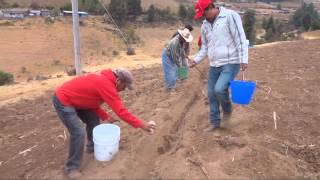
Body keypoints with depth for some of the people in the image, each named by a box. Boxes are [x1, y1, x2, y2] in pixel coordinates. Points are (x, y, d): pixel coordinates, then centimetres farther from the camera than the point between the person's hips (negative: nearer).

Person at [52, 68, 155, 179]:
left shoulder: (104, 80, 4)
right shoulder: (107, 85, -27)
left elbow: (91, 100, 9)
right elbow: (121, 111, -28)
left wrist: (105, 116, 1)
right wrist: (140, 124, -23)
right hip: (63, 101, -10)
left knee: (93, 120, 15)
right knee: (78, 133, -13)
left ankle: (92, 147, 35)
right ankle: (71, 168, 4)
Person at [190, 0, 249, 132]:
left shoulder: (230, 16, -9)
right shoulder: (205, 25, 11)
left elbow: (240, 39, -12)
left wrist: (243, 59, -18)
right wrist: (196, 59, 3)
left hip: (231, 63, -7)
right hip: (214, 65, 7)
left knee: (219, 89, -23)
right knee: (211, 94, 7)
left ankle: (227, 109, 11)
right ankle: (214, 122, 24)